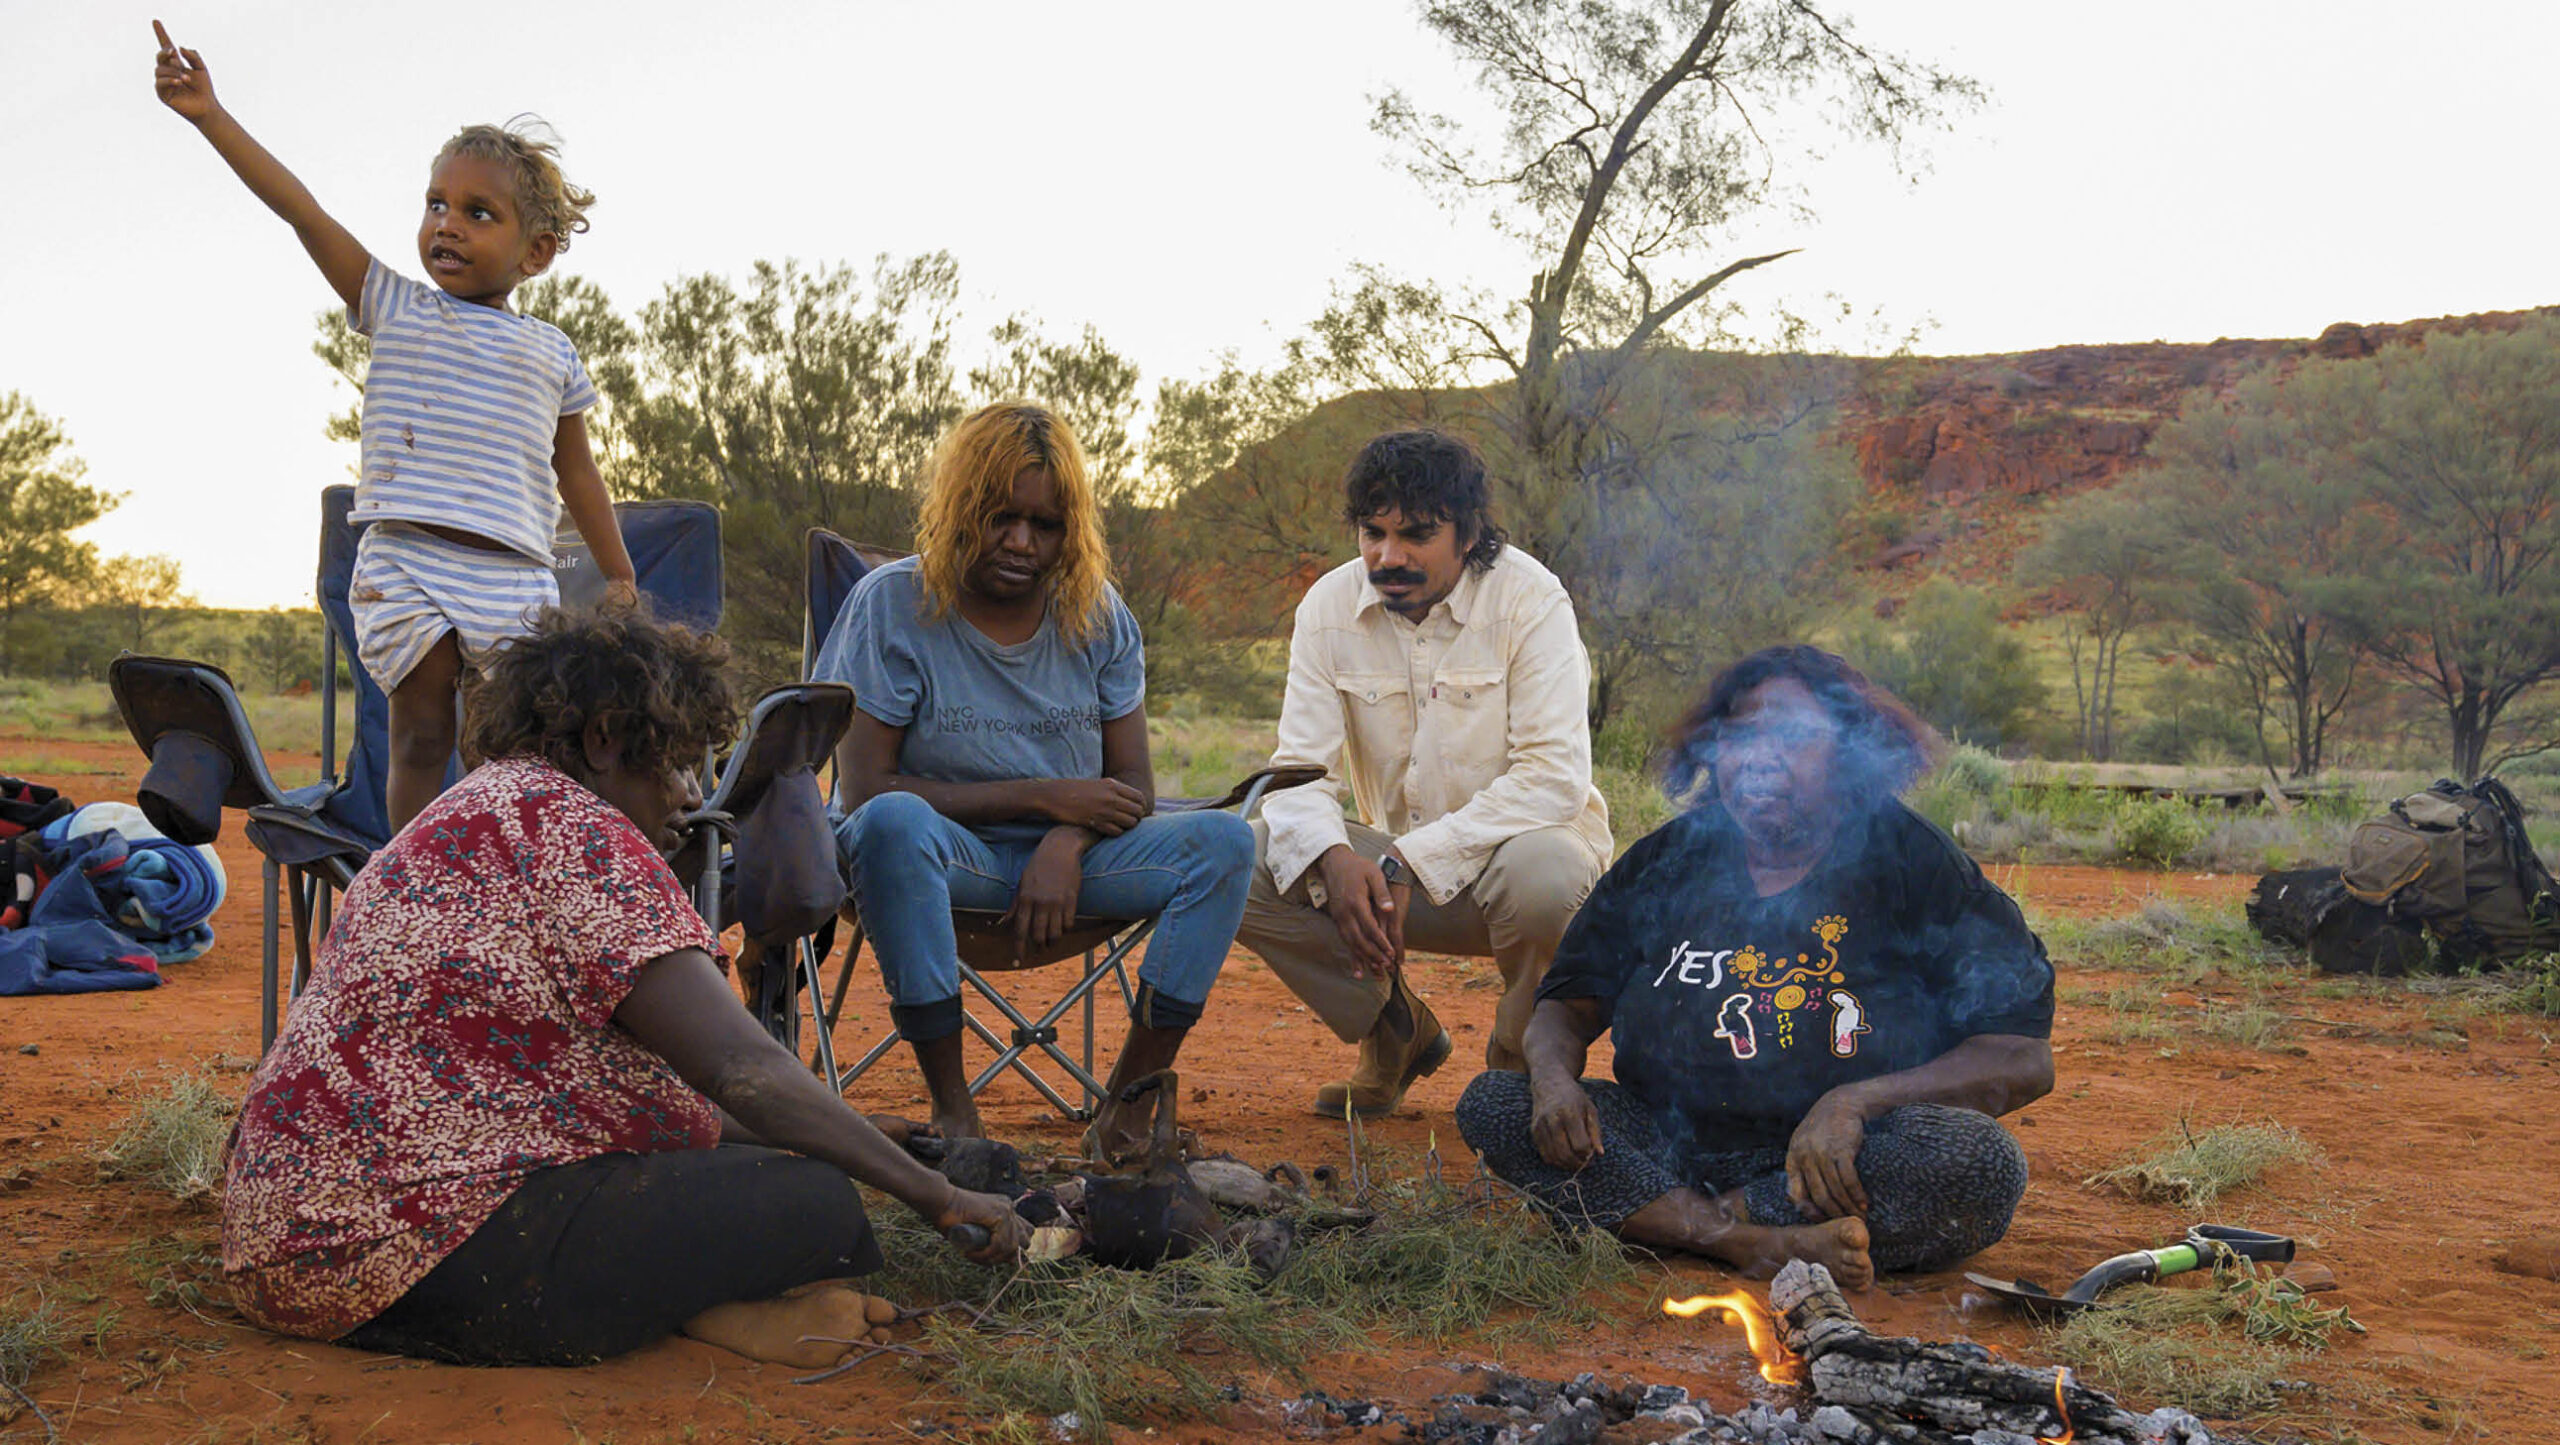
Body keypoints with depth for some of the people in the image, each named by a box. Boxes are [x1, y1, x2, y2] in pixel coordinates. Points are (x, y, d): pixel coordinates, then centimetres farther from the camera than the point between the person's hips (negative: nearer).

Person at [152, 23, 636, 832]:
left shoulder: (549, 354, 13)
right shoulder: (396, 310, 10)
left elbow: (577, 473, 21)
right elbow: (303, 212, 0)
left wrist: (619, 577, 23)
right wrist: (211, 116, -8)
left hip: (513, 575, 1)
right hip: (405, 564, -1)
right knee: (422, 735, -3)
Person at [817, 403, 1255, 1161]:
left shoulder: (1096, 614, 3)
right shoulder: (891, 605, -8)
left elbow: (1132, 785, 3)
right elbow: (864, 791, -14)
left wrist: (1067, 843, -21)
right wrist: (1040, 796, -15)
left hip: (1067, 852, 4)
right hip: (954, 855, -3)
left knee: (1223, 841, -21)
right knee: (892, 823, -38)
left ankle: (1126, 1110, -22)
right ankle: (951, 1105, -30)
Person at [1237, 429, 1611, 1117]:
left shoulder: (1530, 599, -16)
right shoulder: (1329, 607, -4)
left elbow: (1555, 777, -22)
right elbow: (1300, 769, -6)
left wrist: (1410, 861, -30)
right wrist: (1332, 856, -30)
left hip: (1516, 843, -3)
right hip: (1396, 863, 4)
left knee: (1541, 873, -39)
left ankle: (1521, 1061, -6)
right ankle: (1395, 1029, 4)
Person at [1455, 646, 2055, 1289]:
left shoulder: (1915, 864, 0)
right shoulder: (1665, 861, 11)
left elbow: (2024, 1061, -6)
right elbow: (1569, 1005, 14)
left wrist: (1853, 1104, -22)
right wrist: (1553, 1077, -13)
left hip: (1834, 1159, -3)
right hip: (1668, 1138, 3)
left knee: (1982, 1162, -33)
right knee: (1491, 1105, -18)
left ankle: (1684, 1223, -22)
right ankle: (1763, 1243, -30)